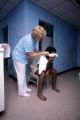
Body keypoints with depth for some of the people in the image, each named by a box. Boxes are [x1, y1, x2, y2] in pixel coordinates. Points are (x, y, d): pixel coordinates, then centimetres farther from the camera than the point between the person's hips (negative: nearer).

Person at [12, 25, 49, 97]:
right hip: (19, 58, -9)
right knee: (21, 75, 1)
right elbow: (31, 55, -25)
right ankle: (22, 92, 19)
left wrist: (40, 54, 5)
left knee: (23, 74, 18)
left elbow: (34, 48, 13)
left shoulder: (34, 38, -3)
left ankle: (25, 88, 35)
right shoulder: (28, 40, -31)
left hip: (23, 57, 9)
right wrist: (42, 53, -18)